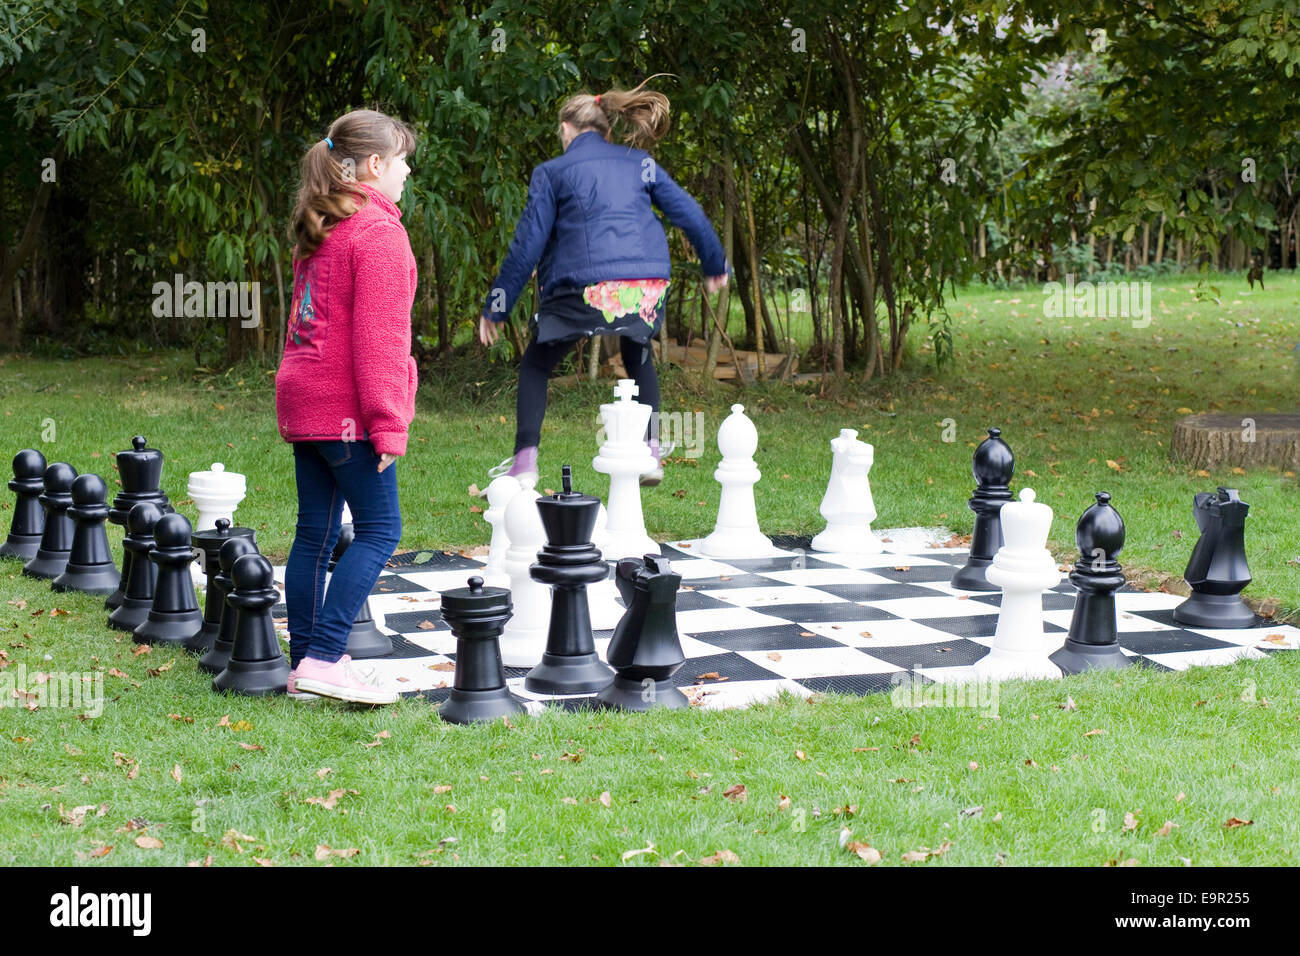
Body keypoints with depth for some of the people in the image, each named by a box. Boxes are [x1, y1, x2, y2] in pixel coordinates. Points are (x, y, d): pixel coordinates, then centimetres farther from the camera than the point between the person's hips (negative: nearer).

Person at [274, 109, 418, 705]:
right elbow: (377, 337, -17)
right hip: (345, 408, -9)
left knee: (316, 532, 10)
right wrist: (388, 423, -16)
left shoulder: (320, 230, 17)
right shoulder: (378, 231, -12)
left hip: (304, 401, 9)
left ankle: (305, 665, 12)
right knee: (379, 529, -5)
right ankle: (323, 660, -10)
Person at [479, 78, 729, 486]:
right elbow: (687, 212, 17)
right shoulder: (639, 162, 17)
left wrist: (495, 308, 11)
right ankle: (651, 451, 17)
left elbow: (528, 244, 5)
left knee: (535, 365, 14)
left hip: (585, 288, -3)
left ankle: (525, 461, 1)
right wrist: (714, 265, 31)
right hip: (647, 287, 3)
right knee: (638, 358, 30)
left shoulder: (551, 173, 8)